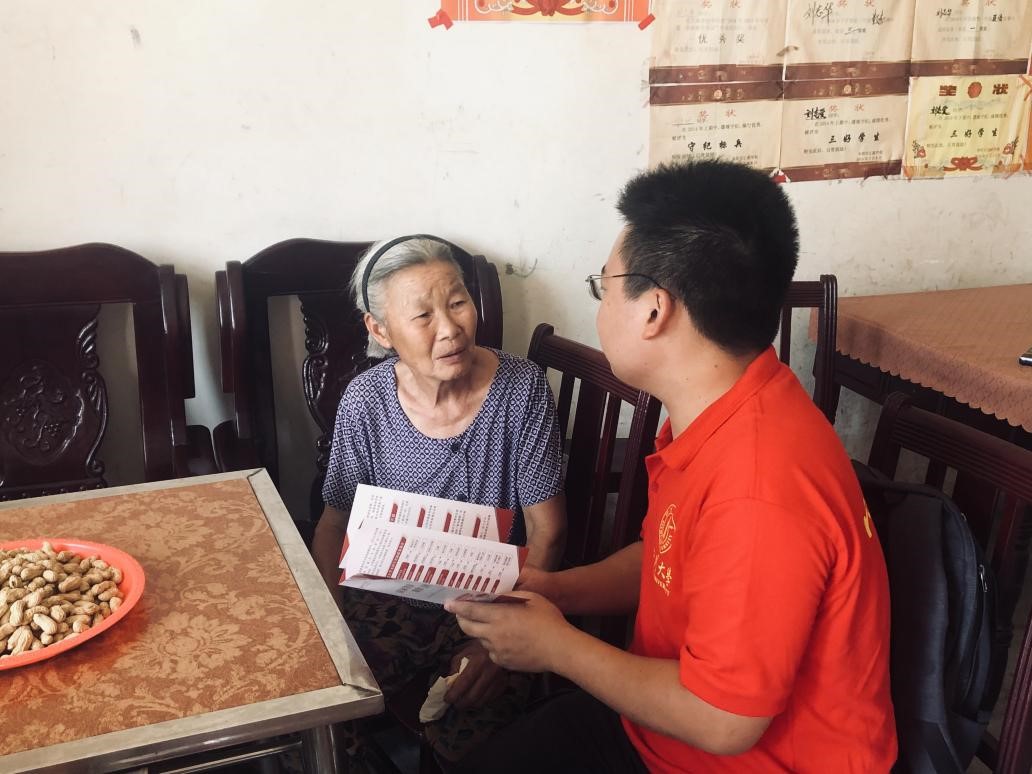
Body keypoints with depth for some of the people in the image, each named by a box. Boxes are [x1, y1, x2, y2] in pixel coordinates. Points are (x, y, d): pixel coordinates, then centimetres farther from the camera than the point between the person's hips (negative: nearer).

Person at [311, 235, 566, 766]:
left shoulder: (522, 389, -14)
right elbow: (333, 526, 3)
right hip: (386, 601, 2)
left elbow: (546, 532, -8)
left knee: (466, 742, -22)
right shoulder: (365, 401, -9)